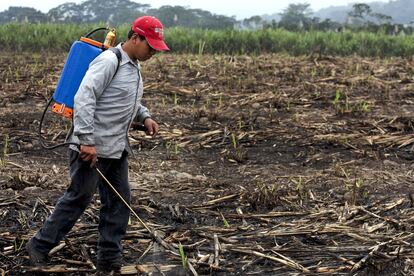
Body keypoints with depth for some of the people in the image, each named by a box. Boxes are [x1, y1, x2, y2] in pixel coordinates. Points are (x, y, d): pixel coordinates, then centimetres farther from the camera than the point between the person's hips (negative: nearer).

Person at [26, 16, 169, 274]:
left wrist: (145, 116, 9)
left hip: (117, 147, 9)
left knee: (119, 200, 9)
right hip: (91, 147, -9)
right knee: (79, 197, 0)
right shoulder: (109, 61, -17)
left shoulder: (134, 66, 13)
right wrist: (87, 141, -28)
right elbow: (84, 98, -25)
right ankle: (40, 245, 17)